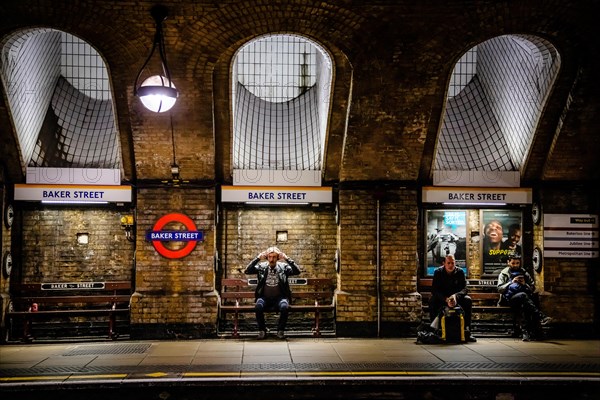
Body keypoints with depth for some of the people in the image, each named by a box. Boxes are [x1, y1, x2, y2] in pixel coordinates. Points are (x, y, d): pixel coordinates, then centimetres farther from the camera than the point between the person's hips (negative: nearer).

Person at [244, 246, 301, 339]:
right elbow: (247, 271, -7)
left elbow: (297, 271, -10)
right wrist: (258, 258, -14)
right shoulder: (261, 267, 5)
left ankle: (281, 330, -9)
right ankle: (262, 330, -10)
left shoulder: (283, 267, 4)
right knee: (258, 306, -32)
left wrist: (286, 259, -16)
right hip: (264, 297, 1)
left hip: (279, 297, 0)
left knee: (284, 307, -33)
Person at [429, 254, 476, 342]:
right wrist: (446, 299, -36)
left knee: (468, 300, -27)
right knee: (432, 301, -32)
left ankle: (467, 331, -23)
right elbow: (434, 290, -18)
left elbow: (465, 289, -13)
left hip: (456, 297, 1)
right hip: (442, 298, -1)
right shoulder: (438, 272, -10)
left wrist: (455, 296, -36)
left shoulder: (460, 272, -7)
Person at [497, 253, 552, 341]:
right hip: (511, 299, -2)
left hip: (523, 299, 2)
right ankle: (540, 317, -46)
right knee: (523, 295, -36)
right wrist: (511, 282, -9)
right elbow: (500, 289, 2)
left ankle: (526, 332, -38)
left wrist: (525, 284, -1)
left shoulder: (524, 272, 21)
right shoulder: (504, 273, 14)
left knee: (525, 306, -35)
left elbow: (533, 288, 19)